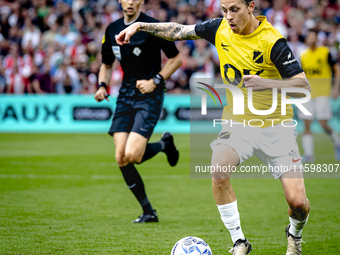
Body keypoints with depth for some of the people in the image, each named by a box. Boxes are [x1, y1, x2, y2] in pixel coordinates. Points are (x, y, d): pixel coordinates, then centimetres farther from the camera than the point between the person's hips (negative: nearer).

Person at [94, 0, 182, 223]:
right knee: (121, 158, -6)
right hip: (125, 96, 6)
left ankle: (164, 144, 17)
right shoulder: (112, 29, 8)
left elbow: (176, 58, -3)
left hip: (150, 96, -6)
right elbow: (107, 64, 20)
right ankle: (148, 212, 8)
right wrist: (102, 86, 2)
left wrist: (155, 81, -13)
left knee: (132, 155, -18)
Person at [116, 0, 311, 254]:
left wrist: (266, 83, -36)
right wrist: (139, 26, 6)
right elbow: (179, 31, 12)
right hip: (237, 123, 3)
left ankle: (295, 235, 27)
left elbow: (304, 87, -21)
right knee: (218, 172, -28)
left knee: (298, 202, -11)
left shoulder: (272, 41, -19)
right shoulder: (221, 29, -4)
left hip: (275, 128, -3)